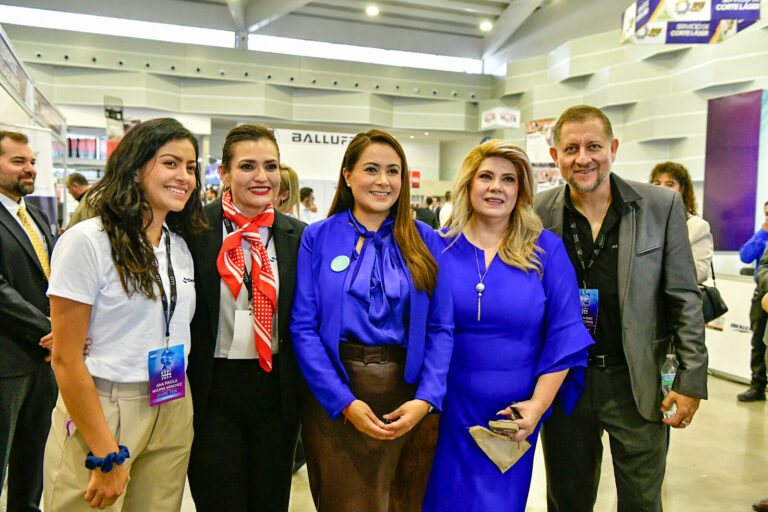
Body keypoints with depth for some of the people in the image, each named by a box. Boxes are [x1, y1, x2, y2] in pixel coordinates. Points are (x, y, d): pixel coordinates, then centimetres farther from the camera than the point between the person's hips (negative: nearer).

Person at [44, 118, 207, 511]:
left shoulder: (181, 245, 7)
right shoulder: (87, 241, -12)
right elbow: (66, 359, -14)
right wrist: (107, 456, -14)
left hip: (172, 415, 6)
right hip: (98, 412, -5)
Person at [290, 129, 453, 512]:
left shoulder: (426, 242, 3)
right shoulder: (317, 238, -1)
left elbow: (441, 329, 1)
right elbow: (303, 327, -6)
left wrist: (426, 399, -12)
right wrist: (345, 402, -14)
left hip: (410, 396, 2)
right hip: (334, 398, -1)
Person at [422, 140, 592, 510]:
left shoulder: (547, 250, -3)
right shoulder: (439, 247, -2)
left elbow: (563, 335, -3)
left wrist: (539, 403, -9)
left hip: (514, 412, 0)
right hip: (448, 410, 0)